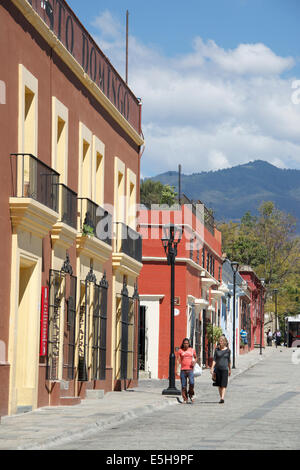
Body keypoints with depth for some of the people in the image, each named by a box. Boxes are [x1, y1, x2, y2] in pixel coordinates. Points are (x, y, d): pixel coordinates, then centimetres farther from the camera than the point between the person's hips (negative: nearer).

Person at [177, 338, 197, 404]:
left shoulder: (192, 350, 9)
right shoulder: (180, 351, 6)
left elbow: (195, 357, 24)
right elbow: (178, 360, 5)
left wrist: (194, 362, 3)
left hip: (190, 369, 0)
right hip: (183, 370, 0)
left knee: (191, 383, -18)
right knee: (183, 385, 0)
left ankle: (191, 395, 6)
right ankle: (185, 399, 10)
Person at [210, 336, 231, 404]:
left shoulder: (227, 350, 3)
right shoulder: (217, 349, 4)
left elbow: (229, 360, 13)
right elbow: (214, 359, 3)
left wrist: (230, 369, 18)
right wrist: (212, 368, -7)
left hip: (225, 368, -2)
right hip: (218, 368, 2)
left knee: (223, 385, -10)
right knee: (219, 385, 7)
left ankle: (222, 398, -17)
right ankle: (221, 397, 18)